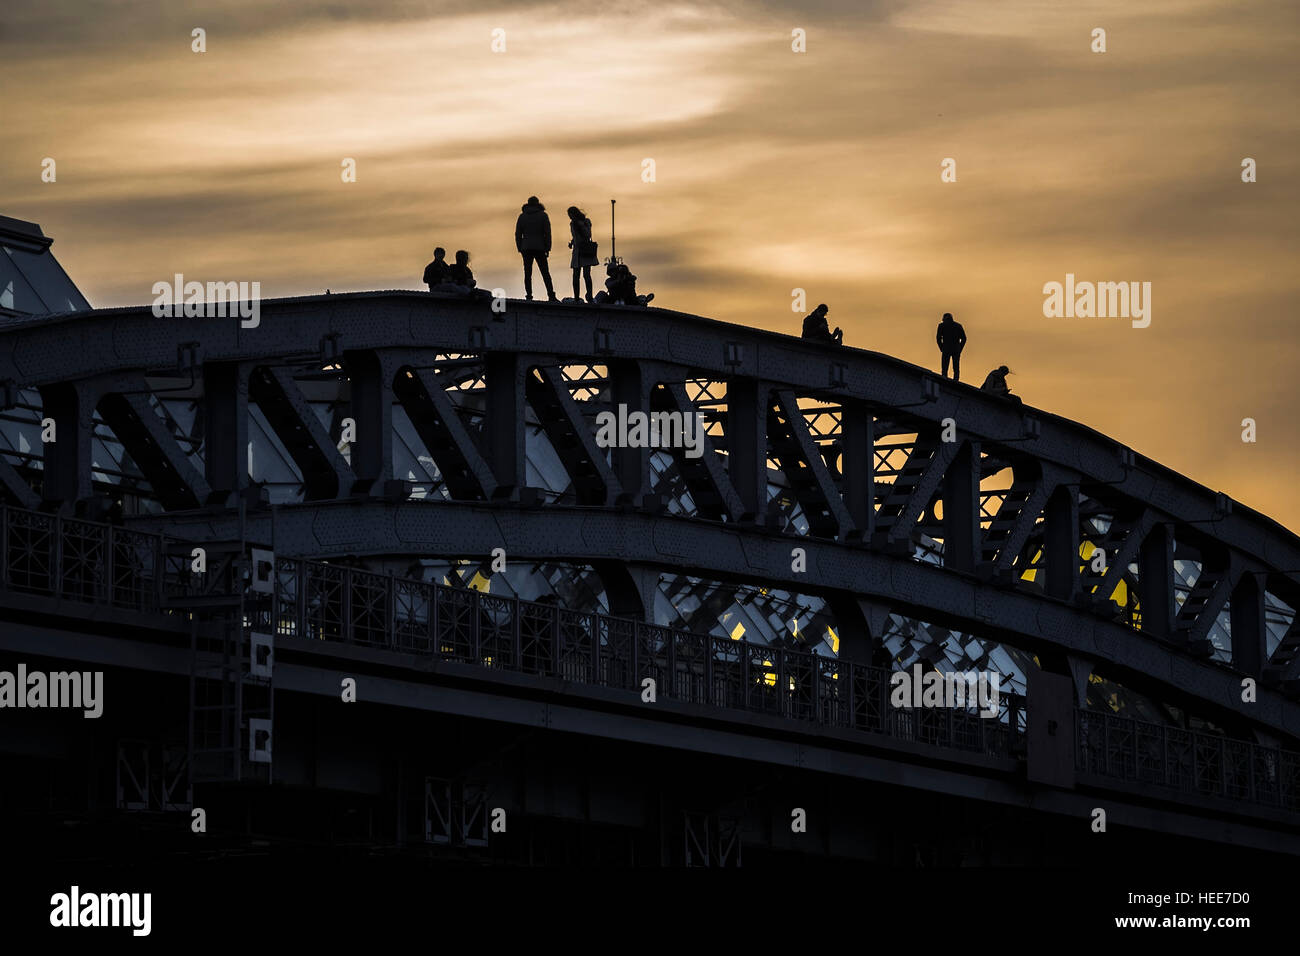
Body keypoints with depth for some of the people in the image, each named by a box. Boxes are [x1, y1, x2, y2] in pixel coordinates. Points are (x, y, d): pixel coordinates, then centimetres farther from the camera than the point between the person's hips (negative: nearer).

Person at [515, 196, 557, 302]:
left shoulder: (522, 216, 8)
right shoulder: (543, 215, 3)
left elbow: (518, 233, 6)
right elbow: (547, 232, -1)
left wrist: (520, 249, 9)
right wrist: (547, 248, 2)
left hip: (526, 249, 1)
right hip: (539, 248, -1)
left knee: (527, 273, 2)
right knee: (545, 272, 0)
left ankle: (529, 296, -7)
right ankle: (551, 296, -9)